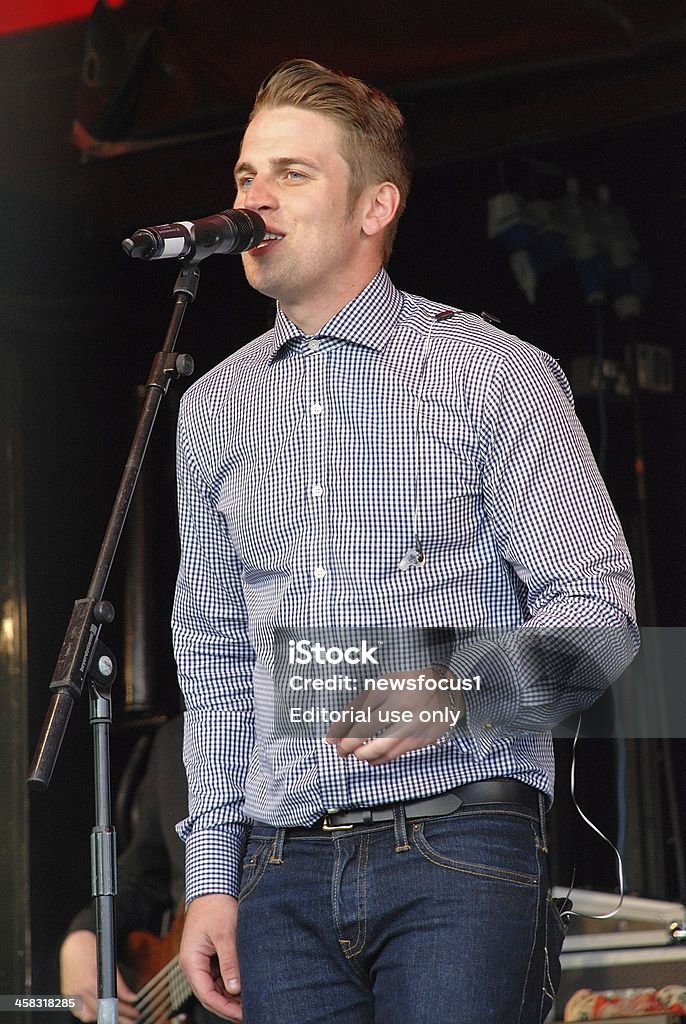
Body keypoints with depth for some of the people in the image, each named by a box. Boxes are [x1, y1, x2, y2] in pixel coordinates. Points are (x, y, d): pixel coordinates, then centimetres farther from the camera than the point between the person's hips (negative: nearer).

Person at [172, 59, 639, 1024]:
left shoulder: (494, 375, 0)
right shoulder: (213, 408, 15)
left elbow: (596, 617, -3)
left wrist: (455, 686, -21)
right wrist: (212, 875, 10)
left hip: (461, 847, -4)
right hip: (285, 868, 4)